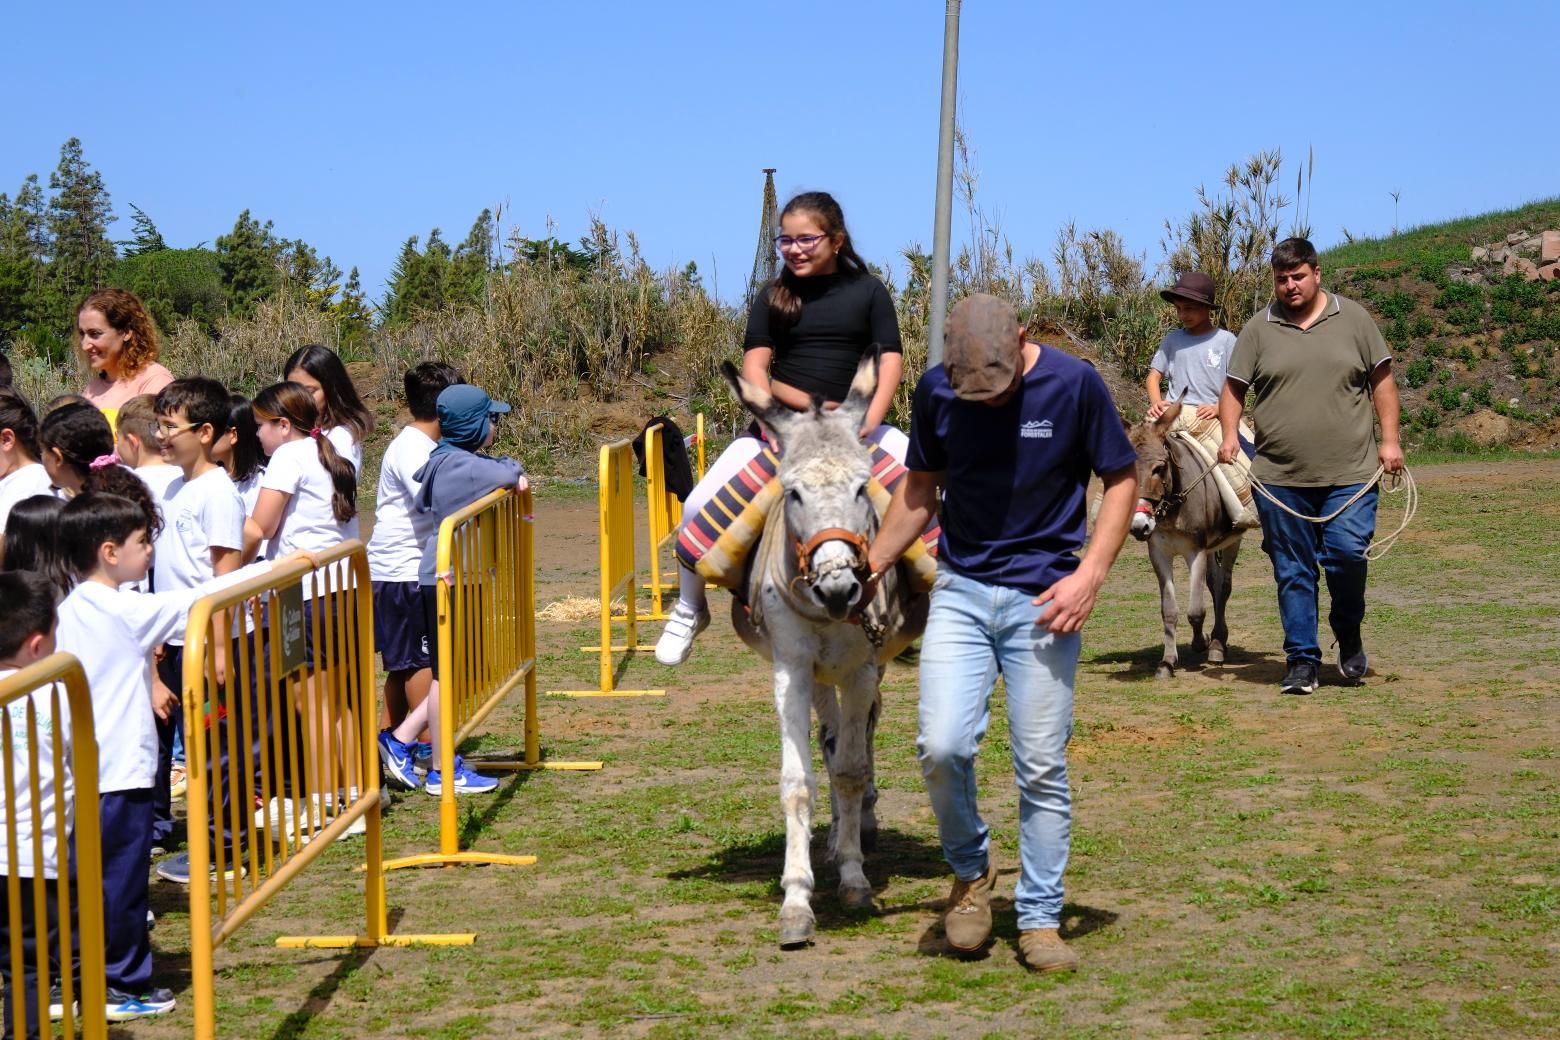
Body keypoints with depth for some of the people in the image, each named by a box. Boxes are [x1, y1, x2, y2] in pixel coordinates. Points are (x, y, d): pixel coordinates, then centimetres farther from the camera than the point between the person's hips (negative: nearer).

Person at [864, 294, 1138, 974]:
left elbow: (1121, 480, -1)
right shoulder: (936, 390, -2)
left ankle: (1040, 919, 16)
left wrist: (1090, 575, -11)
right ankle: (970, 871, 15)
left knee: (1042, 766, 2)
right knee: (941, 746, -12)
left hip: (1042, 600, -2)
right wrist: (870, 565, 9)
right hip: (960, 592, 2)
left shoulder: (1074, 384, -9)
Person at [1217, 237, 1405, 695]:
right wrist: (1229, 433, -9)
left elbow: (1382, 381, 7)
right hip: (1279, 479, 1)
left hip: (1349, 474, -1)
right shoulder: (1259, 329, 5)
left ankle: (1349, 635, 16)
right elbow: (1233, 388, 8)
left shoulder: (1352, 319, 5)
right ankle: (1302, 660, 13)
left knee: (1347, 554, -11)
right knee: (1292, 572, 5)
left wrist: (1389, 439, 0)